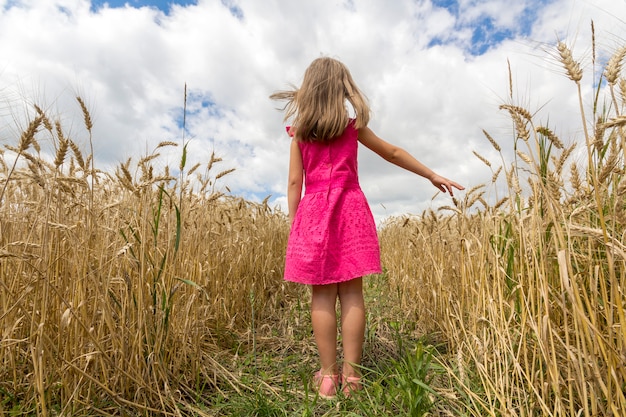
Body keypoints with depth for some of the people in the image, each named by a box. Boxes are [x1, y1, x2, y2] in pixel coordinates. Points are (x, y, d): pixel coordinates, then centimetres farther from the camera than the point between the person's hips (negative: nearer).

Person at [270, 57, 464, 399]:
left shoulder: (299, 132, 9)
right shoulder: (353, 126, 10)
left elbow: (295, 182, 3)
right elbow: (394, 154, 15)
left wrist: (293, 224, 9)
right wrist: (432, 175, 25)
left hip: (313, 212, 0)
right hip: (350, 210, 0)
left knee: (321, 295, 2)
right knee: (351, 292, 1)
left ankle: (328, 375, 9)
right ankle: (351, 375, 9)